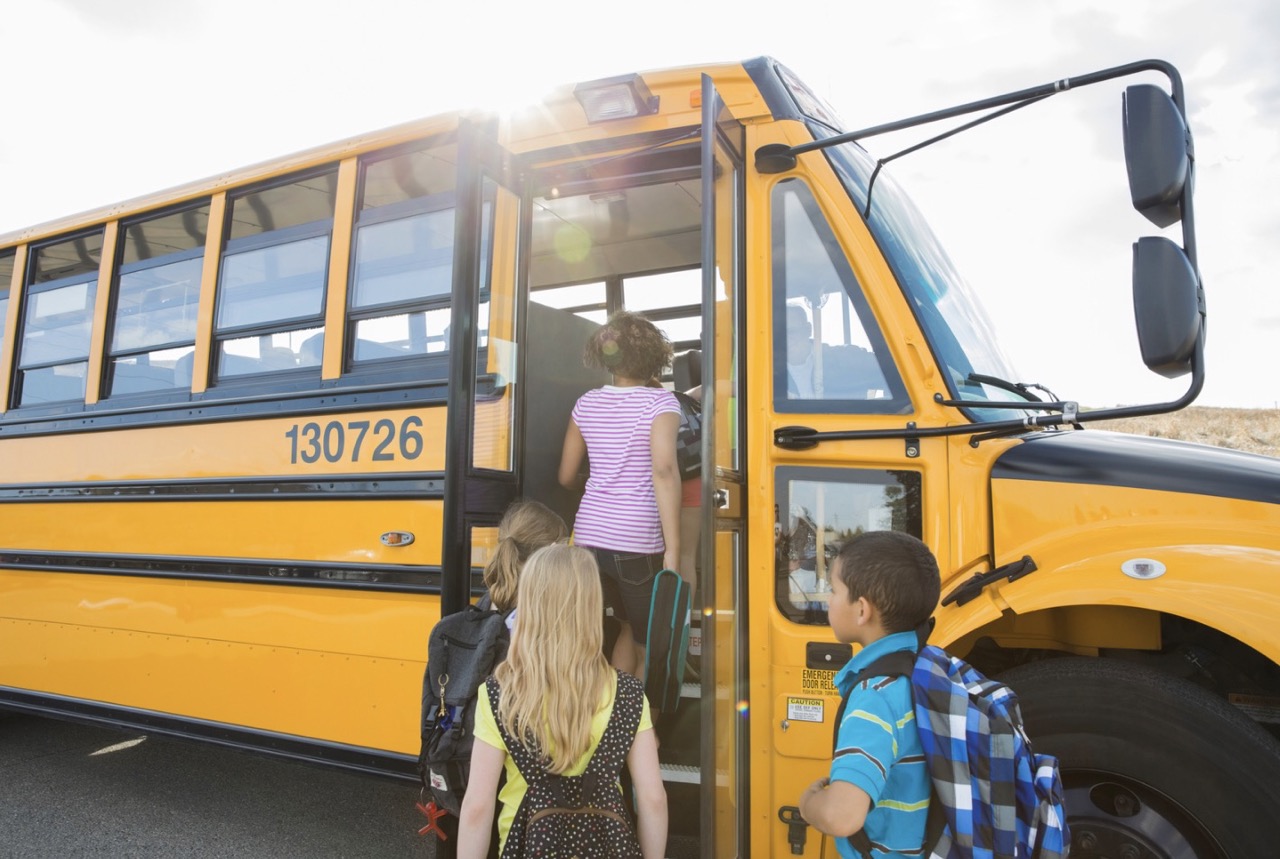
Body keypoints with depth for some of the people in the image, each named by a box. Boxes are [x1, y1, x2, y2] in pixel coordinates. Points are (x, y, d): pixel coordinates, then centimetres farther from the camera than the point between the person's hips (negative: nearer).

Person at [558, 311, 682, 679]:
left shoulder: (587, 403, 8)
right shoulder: (660, 402, -7)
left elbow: (566, 477, 13)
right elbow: (663, 471, -21)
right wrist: (673, 548, -22)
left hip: (589, 536, 5)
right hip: (637, 543, -5)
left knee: (629, 627, 25)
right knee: (650, 645, 14)